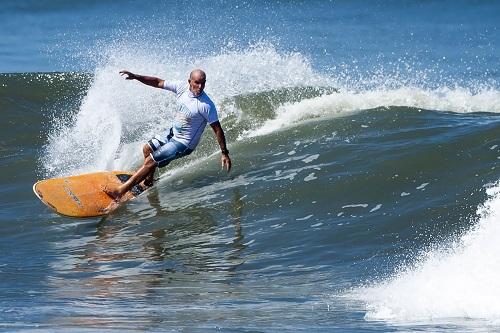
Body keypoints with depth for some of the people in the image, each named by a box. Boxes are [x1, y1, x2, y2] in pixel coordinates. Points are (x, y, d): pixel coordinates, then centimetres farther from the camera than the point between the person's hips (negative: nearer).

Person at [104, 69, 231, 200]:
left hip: (184, 143, -7)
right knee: (147, 149, 22)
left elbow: (217, 129, -23)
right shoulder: (182, 88, -12)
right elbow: (158, 83, -1)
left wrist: (224, 153, -23)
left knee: (150, 161, -10)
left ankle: (120, 191, -4)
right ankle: (148, 181, 45)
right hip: (173, 132, 7)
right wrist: (135, 77, -7)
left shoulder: (206, 105, -30)